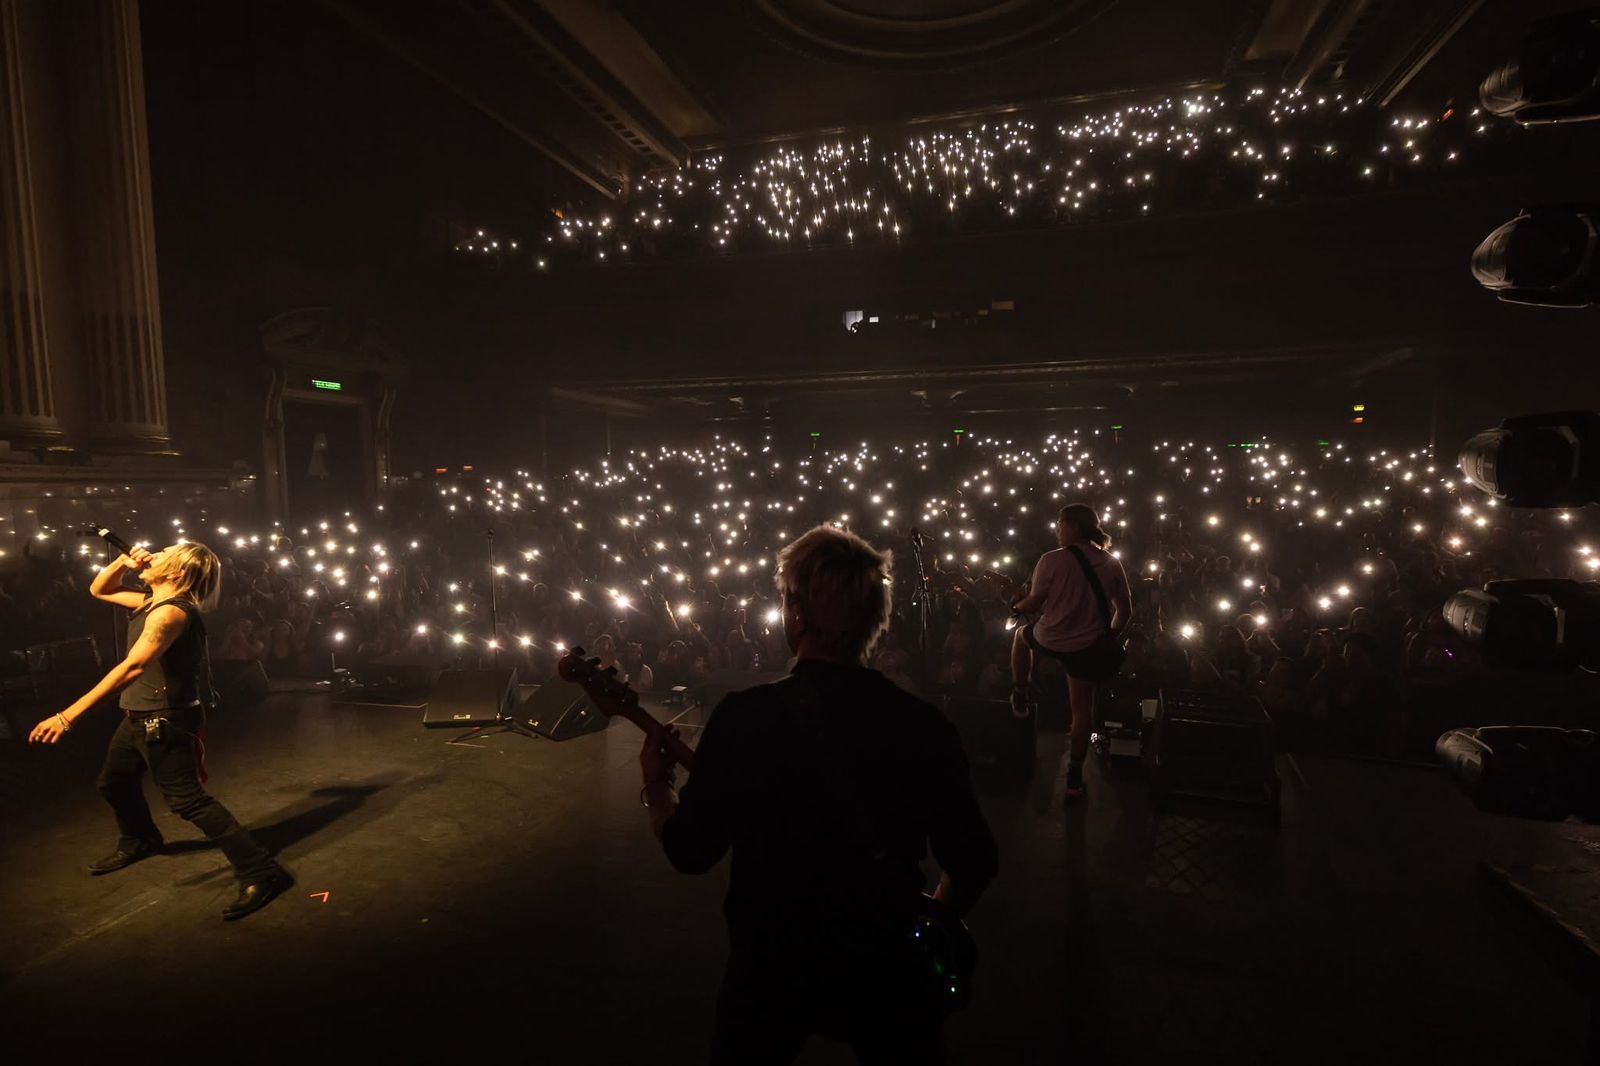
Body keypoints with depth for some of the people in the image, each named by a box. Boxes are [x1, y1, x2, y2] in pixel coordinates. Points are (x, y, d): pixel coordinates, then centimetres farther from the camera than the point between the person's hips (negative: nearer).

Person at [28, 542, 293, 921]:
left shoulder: (171, 612, -25)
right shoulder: (152, 602, 8)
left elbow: (132, 667, -35)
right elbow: (99, 590, 22)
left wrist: (68, 715, -38)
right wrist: (123, 562, 2)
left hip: (164, 720, -10)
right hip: (139, 716, 10)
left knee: (187, 799, -12)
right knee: (113, 782, 28)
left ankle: (259, 872, -13)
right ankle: (139, 842, 55)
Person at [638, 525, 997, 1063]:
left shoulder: (743, 716, -20)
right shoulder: (926, 725, -13)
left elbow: (691, 850, -12)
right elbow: (974, 863, -6)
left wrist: (655, 784, 6)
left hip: (771, 965, -1)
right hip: (888, 965, 2)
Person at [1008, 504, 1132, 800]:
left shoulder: (1052, 560, -15)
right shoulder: (1112, 563, 0)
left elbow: (1034, 604, -10)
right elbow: (1125, 610, 5)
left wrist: (1015, 605, 12)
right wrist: (1109, 636, 20)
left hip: (1051, 640, -3)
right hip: (1088, 646, 3)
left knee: (1021, 633, 33)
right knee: (1082, 708, 16)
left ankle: (1019, 695, 37)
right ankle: (1074, 776, 20)